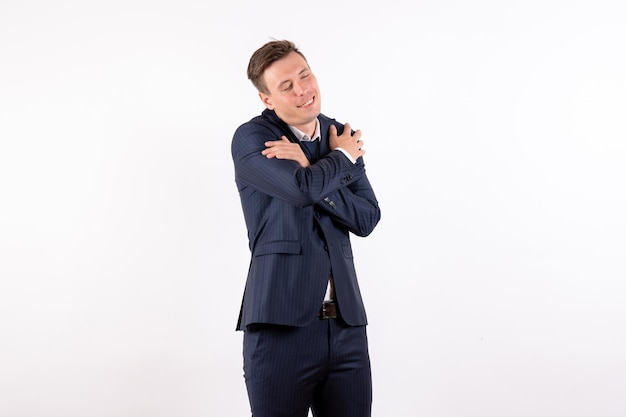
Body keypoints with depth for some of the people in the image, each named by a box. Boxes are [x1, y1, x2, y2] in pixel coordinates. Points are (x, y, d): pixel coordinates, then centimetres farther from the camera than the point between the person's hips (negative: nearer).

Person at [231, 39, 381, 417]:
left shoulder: (342, 136, 12)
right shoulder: (250, 139, -4)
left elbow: (367, 218, 2)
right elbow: (304, 189, -22)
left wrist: (309, 171, -10)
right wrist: (341, 158, -2)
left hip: (346, 324, 5)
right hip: (281, 324, -4)